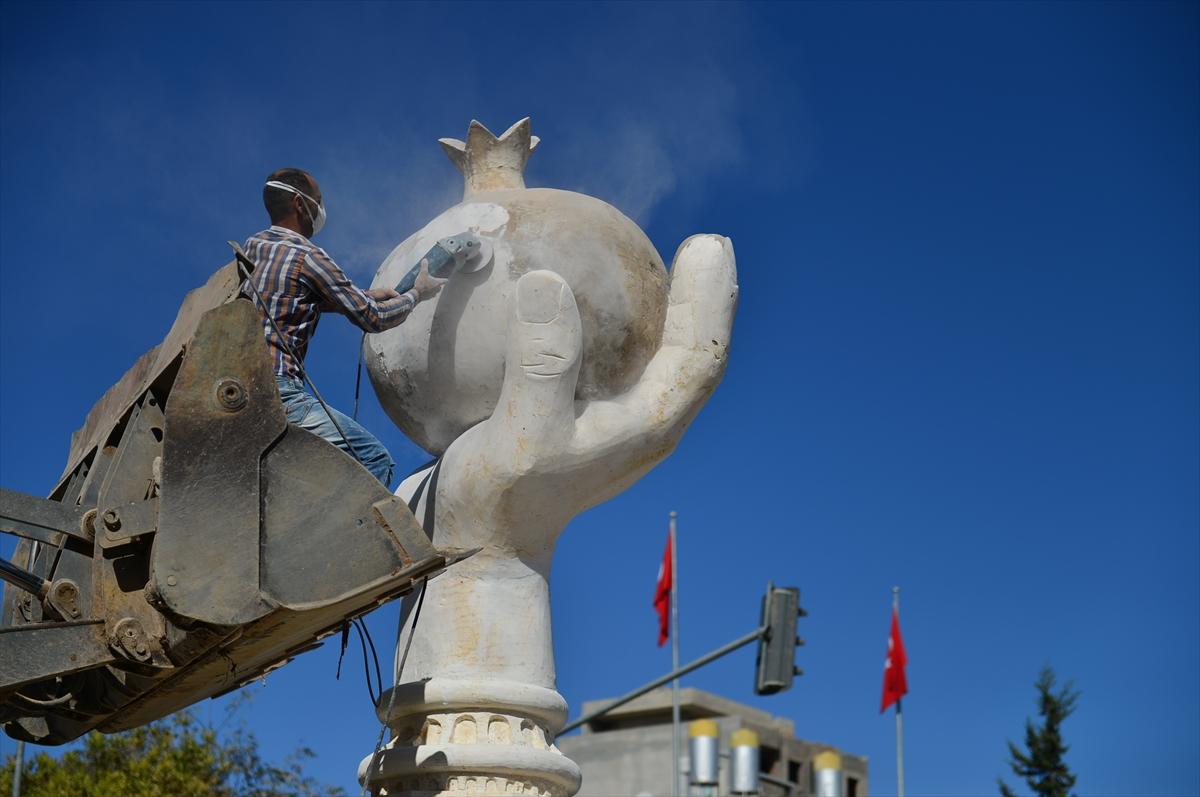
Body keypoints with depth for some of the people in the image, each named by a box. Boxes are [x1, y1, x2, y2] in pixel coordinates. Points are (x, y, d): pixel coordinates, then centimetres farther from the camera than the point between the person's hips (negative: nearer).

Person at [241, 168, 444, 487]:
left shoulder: (252, 246, 16)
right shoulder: (307, 257, -8)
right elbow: (373, 318, -3)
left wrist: (365, 294, 29)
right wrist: (416, 294, 14)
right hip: (278, 391, -9)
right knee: (375, 460, -8)